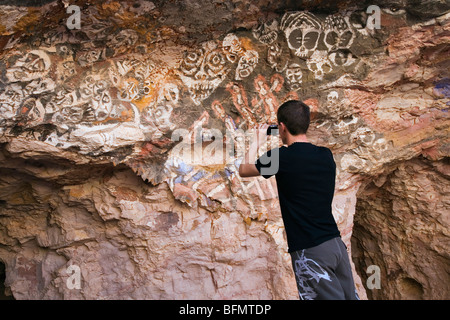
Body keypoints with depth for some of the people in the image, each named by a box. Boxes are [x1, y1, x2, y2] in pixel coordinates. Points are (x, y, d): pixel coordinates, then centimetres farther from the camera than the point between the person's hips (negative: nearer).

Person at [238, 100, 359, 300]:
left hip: (310, 252, -6)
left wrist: (257, 141, 19)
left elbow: (243, 170, 8)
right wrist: (290, 145, 28)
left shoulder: (281, 156, -10)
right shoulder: (326, 155, 7)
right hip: (337, 244, 6)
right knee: (350, 296, 13)